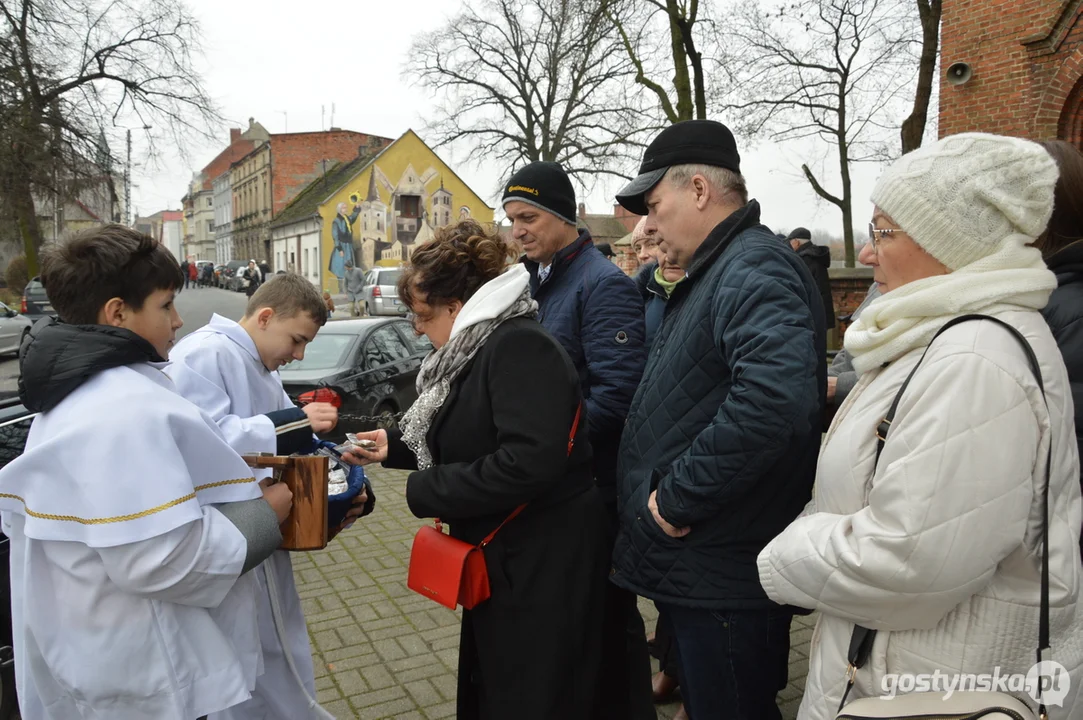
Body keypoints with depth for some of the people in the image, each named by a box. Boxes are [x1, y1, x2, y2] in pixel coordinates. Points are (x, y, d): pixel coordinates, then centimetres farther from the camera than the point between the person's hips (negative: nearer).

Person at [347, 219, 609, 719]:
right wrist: (394, 447, 10)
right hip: (505, 560, 10)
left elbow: (530, 462, -32)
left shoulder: (520, 346, -22)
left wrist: (425, 492, -21)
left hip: (543, 564, -10)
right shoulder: (480, 348, 8)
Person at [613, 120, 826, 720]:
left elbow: (774, 400, -36)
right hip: (695, 569, 10)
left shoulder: (754, 271, -18)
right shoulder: (714, 273, 16)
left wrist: (677, 500, -25)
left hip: (724, 580, -10)